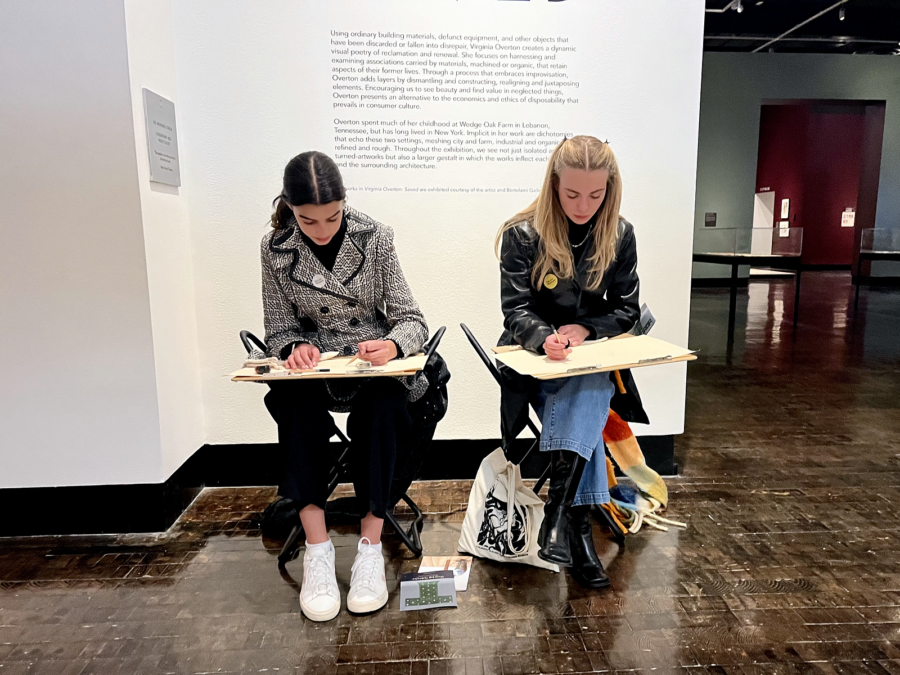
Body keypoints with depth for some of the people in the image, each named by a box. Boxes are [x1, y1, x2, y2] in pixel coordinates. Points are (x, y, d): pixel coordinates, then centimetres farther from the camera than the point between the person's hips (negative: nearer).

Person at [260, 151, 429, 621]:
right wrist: (296, 348, -20)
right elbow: (280, 329, 4)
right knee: (295, 400, -32)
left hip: (376, 366, -1)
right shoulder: (275, 249, -2)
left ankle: (370, 546, -25)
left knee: (380, 403, -34)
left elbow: (411, 319, -6)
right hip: (313, 368, 1)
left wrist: (393, 345, -29)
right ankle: (316, 548, -27)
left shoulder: (375, 238, -6)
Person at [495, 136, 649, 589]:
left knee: (585, 399, -32)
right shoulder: (522, 235, -9)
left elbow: (627, 310, 5)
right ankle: (579, 529, -22)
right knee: (583, 417, -28)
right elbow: (516, 312, -11)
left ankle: (557, 510, -33)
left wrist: (583, 329, -16)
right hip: (535, 358, -2)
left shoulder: (619, 235, 1)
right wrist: (546, 338, -34)